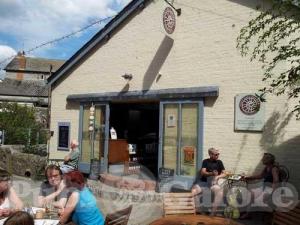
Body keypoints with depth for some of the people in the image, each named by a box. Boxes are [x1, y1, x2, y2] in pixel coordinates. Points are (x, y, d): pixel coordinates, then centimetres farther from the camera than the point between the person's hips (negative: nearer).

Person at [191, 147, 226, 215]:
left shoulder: (219, 162, 6)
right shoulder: (205, 161, 3)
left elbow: (224, 174, 6)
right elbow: (203, 172, -8)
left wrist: (217, 177, -15)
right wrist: (211, 173, -26)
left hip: (213, 183, 0)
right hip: (203, 182, 0)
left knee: (220, 191, -32)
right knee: (193, 191, -25)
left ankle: (213, 211, -24)